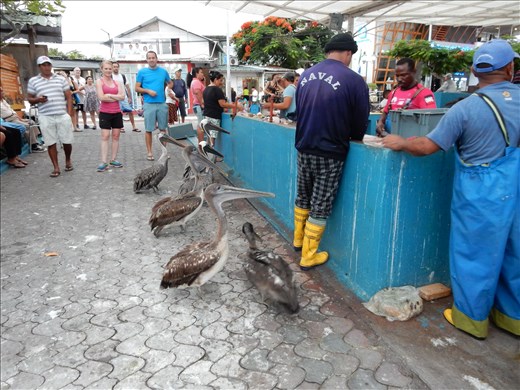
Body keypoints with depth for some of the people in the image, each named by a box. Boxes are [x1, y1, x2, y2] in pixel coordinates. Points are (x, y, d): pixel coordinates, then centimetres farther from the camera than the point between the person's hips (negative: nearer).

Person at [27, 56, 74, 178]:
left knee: (67, 141, 4)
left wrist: (69, 113, 1)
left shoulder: (61, 79, 9)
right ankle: (56, 168, 10)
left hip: (63, 116, 0)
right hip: (45, 117, 0)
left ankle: (68, 160, 30)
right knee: (51, 143, 3)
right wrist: (37, 99, -12)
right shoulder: (33, 81, 8)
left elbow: (69, 97, 10)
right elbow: (29, 99, 11)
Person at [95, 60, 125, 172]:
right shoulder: (99, 82, 0)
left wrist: (109, 95, -11)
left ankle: (113, 160, 13)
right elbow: (101, 97, -12)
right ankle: (104, 162, -7)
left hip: (117, 113, 4)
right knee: (105, 136, -6)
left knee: (116, 136, 5)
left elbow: (122, 96, -2)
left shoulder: (117, 82, 11)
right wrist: (116, 97, -6)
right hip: (105, 113, -4)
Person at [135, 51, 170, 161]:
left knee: (163, 128, 7)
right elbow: (137, 88, 3)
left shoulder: (163, 71, 9)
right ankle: (149, 152, 8)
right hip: (149, 104, -2)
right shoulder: (142, 72, 2)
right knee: (148, 129, 0)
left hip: (162, 103, 2)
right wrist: (148, 91, -12)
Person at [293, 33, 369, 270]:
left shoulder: (306, 75, 4)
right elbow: (361, 120, -3)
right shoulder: (354, 80, -12)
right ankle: (308, 256, 17)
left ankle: (298, 240, 39)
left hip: (304, 149, 5)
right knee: (321, 206, 6)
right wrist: (354, 139, 17)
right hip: (330, 153, -5)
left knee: (302, 197, 22)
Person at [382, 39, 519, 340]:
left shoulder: (465, 109, -14)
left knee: (475, 254, 9)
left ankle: (472, 318, 24)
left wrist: (400, 143, 4)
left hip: (482, 194, -5)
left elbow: (427, 147, -12)